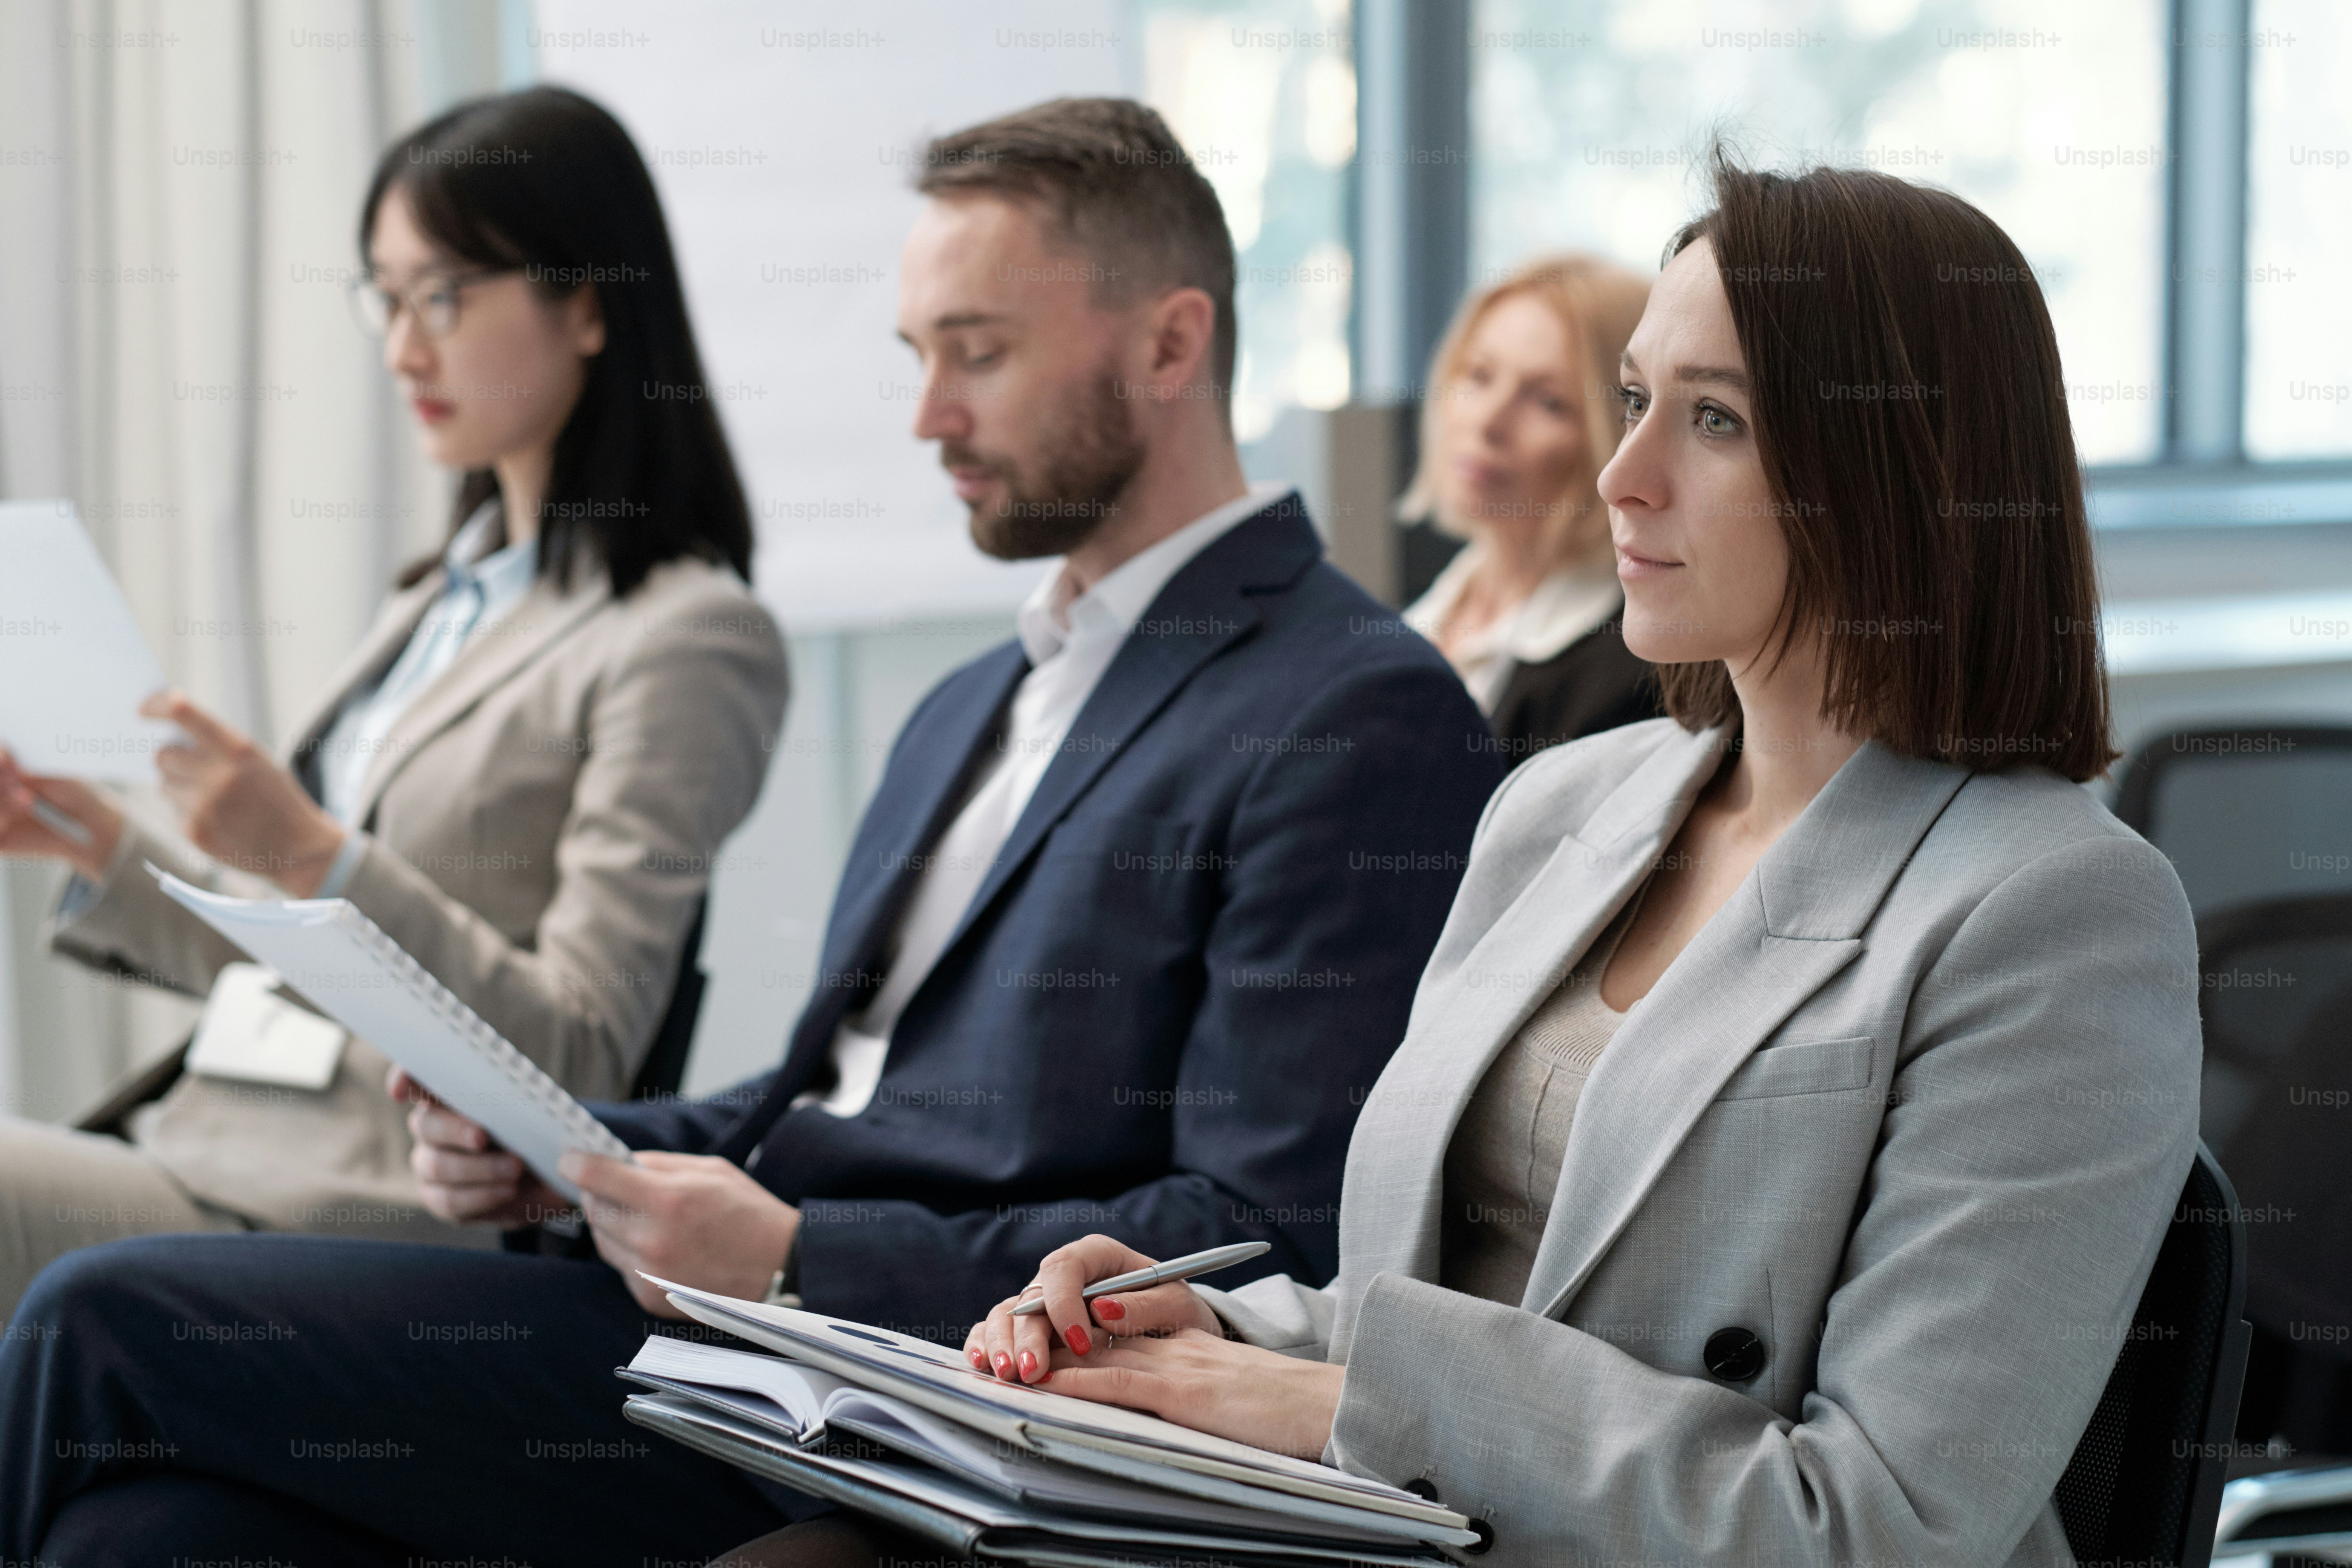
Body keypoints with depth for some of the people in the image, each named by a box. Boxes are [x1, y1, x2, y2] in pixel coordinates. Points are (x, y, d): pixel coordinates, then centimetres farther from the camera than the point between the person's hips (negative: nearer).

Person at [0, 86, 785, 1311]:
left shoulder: (686, 638, -7)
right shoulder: (444, 598, 19)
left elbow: (580, 1056, -13)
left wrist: (315, 858, -21)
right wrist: (103, 849, 9)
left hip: (388, 1209, -8)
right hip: (217, 1142, 8)